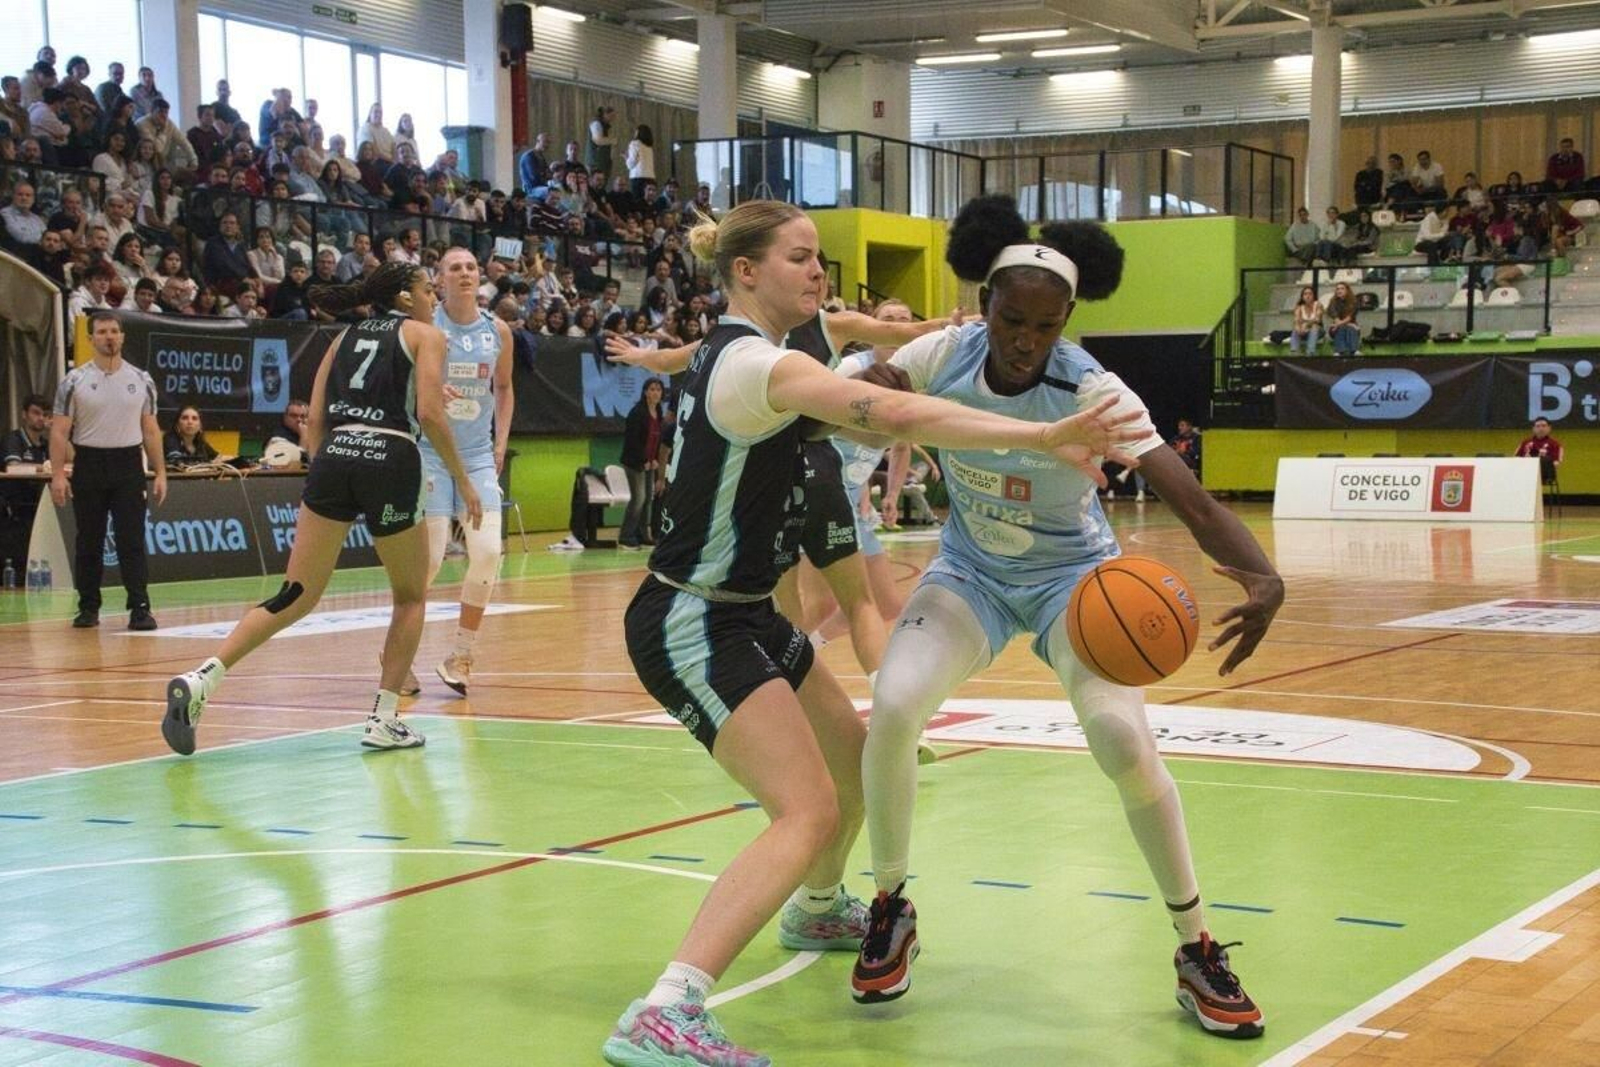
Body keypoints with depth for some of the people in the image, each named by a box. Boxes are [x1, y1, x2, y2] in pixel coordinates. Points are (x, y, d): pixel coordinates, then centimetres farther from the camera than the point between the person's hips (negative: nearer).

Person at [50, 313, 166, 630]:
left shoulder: (141, 380, 6)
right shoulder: (75, 380, 0)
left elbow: (151, 431, 9)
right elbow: (59, 431, -2)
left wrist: (160, 473, 3)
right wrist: (58, 474, -10)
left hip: (128, 465, 1)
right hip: (88, 465, -1)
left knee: (132, 542, -4)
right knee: (89, 542, 6)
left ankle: (140, 608, -5)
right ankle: (89, 608, 15)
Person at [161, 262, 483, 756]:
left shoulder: (346, 337, 25)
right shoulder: (425, 334, 11)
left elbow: (315, 424, 17)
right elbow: (429, 415, -4)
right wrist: (463, 481, 3)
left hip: (334, 457, 4)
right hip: (390, 461, -4)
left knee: (296, 596, 4)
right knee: (411, 596, 16)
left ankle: (201, 679, -13)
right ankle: (384, 720, 10)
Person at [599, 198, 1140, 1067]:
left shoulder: (730, 352, 10)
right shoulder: (759, 365, -21)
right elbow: (896, 416, -33)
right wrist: (1044, 439, -36)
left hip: (741, 612, 10)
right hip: (693, 628, -10)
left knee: (853, 757, 26)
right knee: (809, 810, -23)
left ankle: (816, 910, 53)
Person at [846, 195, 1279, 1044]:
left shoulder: (1091, 391, -27)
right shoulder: (943, 356, -18)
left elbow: (1193, 501, -36)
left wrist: (1260, 574, -54)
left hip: (1071, 575, -2)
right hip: (970, 571, 2)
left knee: (1124, 740, -23)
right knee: (892, 708, -23)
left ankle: (1197, 953, -2)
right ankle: (890, 911, 3)